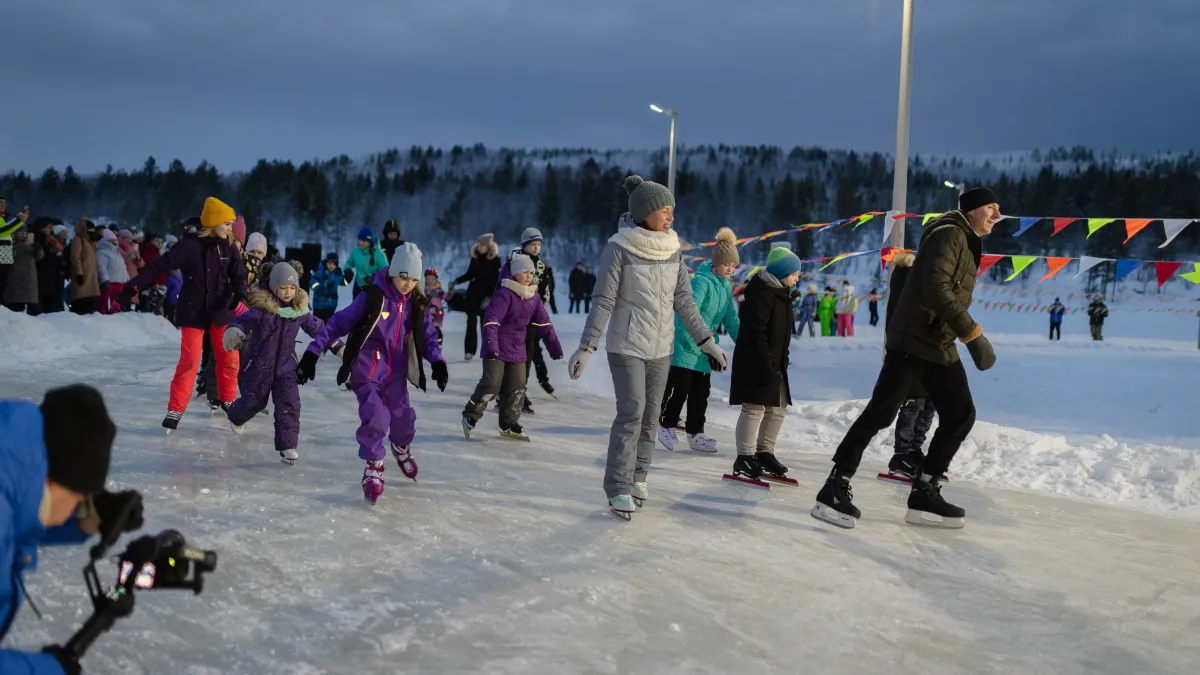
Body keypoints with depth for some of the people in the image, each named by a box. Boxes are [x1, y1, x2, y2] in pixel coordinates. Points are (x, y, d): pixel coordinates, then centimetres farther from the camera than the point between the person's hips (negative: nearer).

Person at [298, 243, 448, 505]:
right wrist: (313, 352, -18)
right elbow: (339, 323, -14)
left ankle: (401, 448, 43)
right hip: (367, 370, -5)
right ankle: (373, 467, 7)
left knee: (403, 416, 8)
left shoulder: (417, 304, -1)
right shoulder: (372, 297, -17)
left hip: (395, 372, 5)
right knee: (376, 417, -16)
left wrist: (437, 361, -14)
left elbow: (427, 335, 4)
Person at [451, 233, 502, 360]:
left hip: (487, 294, -3)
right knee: (471, 321, -1)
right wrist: (456, 281, -2)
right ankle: (469, 350, -1)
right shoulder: (475, 256, 3)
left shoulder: (495, 259, -8)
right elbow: (469, 274, 11)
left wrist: (489, 297, -14)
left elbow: (495, 280, -8)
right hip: (473, 292, 3)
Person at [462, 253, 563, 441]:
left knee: (517, 387, 7)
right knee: (492, 383, -12)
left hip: (518, 350, 7)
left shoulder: (534, 297, 5)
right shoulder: (504, 294, -17)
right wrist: (490, 346, -33)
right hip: (497, 348, -7)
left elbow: (544, 324, 8)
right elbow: (491, 321, -24)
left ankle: (509, 425, 18)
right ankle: (470, 416, 5)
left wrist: (555, 348, 6)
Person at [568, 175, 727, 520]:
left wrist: (707, 342, 6)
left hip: (661, 348, 5)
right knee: (631, 415, -10)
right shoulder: (619, 249, -13)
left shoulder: (672, 249, 2)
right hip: (627, 347, -5)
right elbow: (603, 302, -11)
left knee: (650, 417, 8)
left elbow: (684, 301, 7)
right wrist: (585, 348, -15)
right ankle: (619, 488, -2)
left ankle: (637, 477, 21)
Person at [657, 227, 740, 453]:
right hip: (685, 347, -8)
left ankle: (695, 434, 19)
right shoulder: (702, 281, -17)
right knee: (679, 388, -3)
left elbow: (731, 319, 15)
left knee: (701, 392, 10)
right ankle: (666, 426, 16)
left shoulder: (725, 286, 10)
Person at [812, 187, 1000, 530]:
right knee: (880, 414, -11)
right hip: (913, 341, -10)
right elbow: (936, 287, -25)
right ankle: (835, 489, -8)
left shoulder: (966, 242, 18)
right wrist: (971, 331, -23)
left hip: (942, 347, 10)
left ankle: (924, 494, 10)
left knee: (961, 415, 7)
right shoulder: (950, 234, -12)